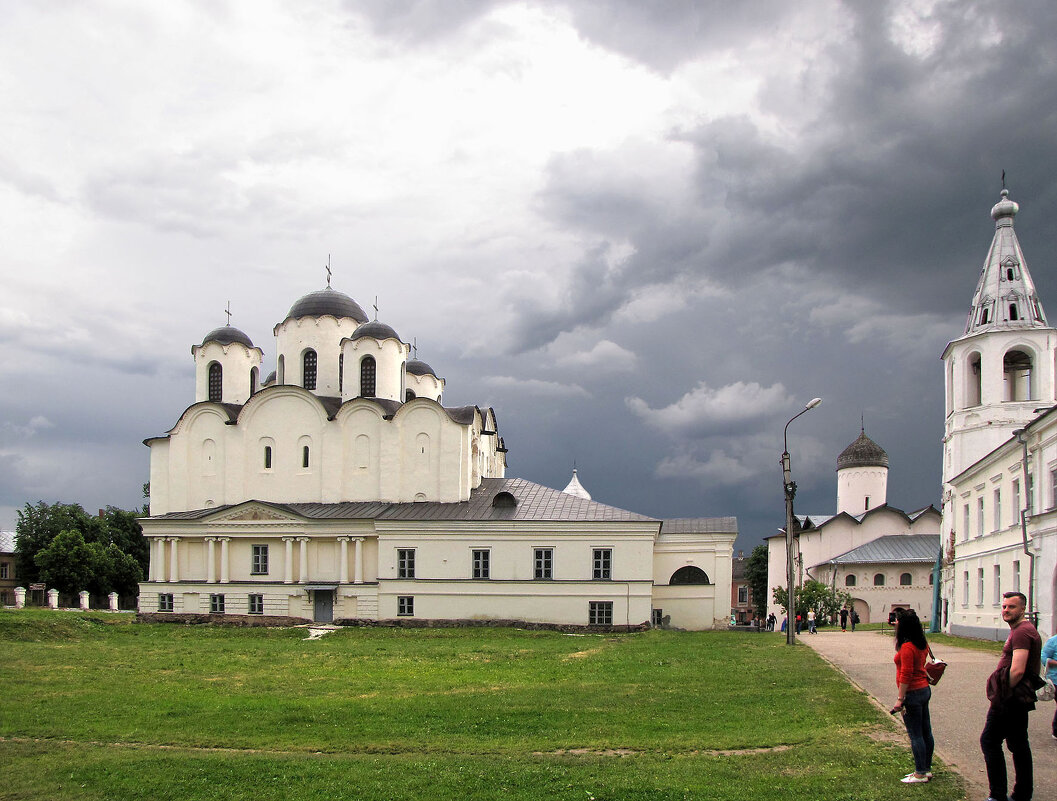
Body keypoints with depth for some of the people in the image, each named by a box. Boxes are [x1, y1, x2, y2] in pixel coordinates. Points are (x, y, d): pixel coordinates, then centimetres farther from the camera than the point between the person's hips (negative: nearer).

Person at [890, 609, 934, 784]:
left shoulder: (907, 647, -20)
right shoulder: (922, 644, 6)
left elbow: (906, 675, -22)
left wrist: (900, 699, -19)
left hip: (913, 692, -9)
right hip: (924, 689, 9)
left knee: (915, 735, -2)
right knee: (925, 732, 14)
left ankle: (920, 774, 3)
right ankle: (926, 769, 23)